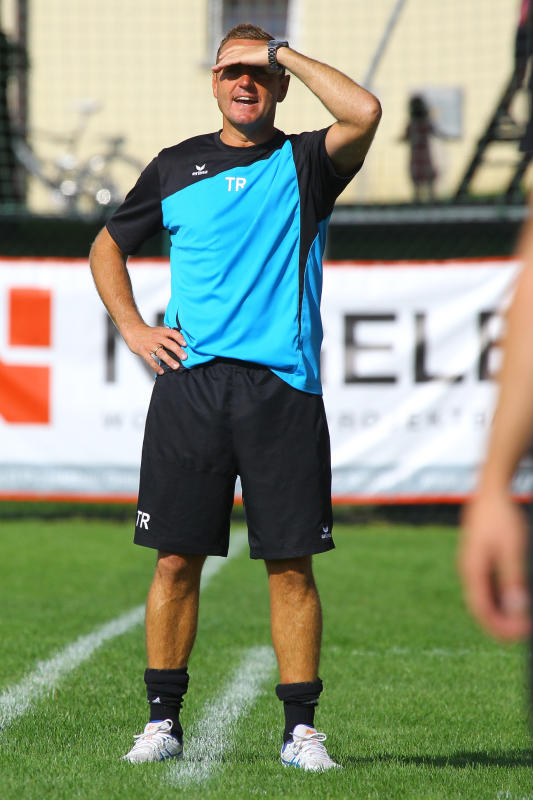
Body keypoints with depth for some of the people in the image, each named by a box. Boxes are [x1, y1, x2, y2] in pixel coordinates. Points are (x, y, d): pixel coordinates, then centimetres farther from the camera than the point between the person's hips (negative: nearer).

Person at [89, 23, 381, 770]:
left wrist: (283, 51, -4)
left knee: (291, 564, -2)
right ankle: (163, 719, 10)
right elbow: (108, 245, 26)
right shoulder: (176, 166, 14)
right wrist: (132, 328, 11)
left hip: (283, 386, -2)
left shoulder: (306, 163, 7)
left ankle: (301, 727, 4)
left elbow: (364, 112, -14)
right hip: (189, 383, 2)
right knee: (177, 559, 1)